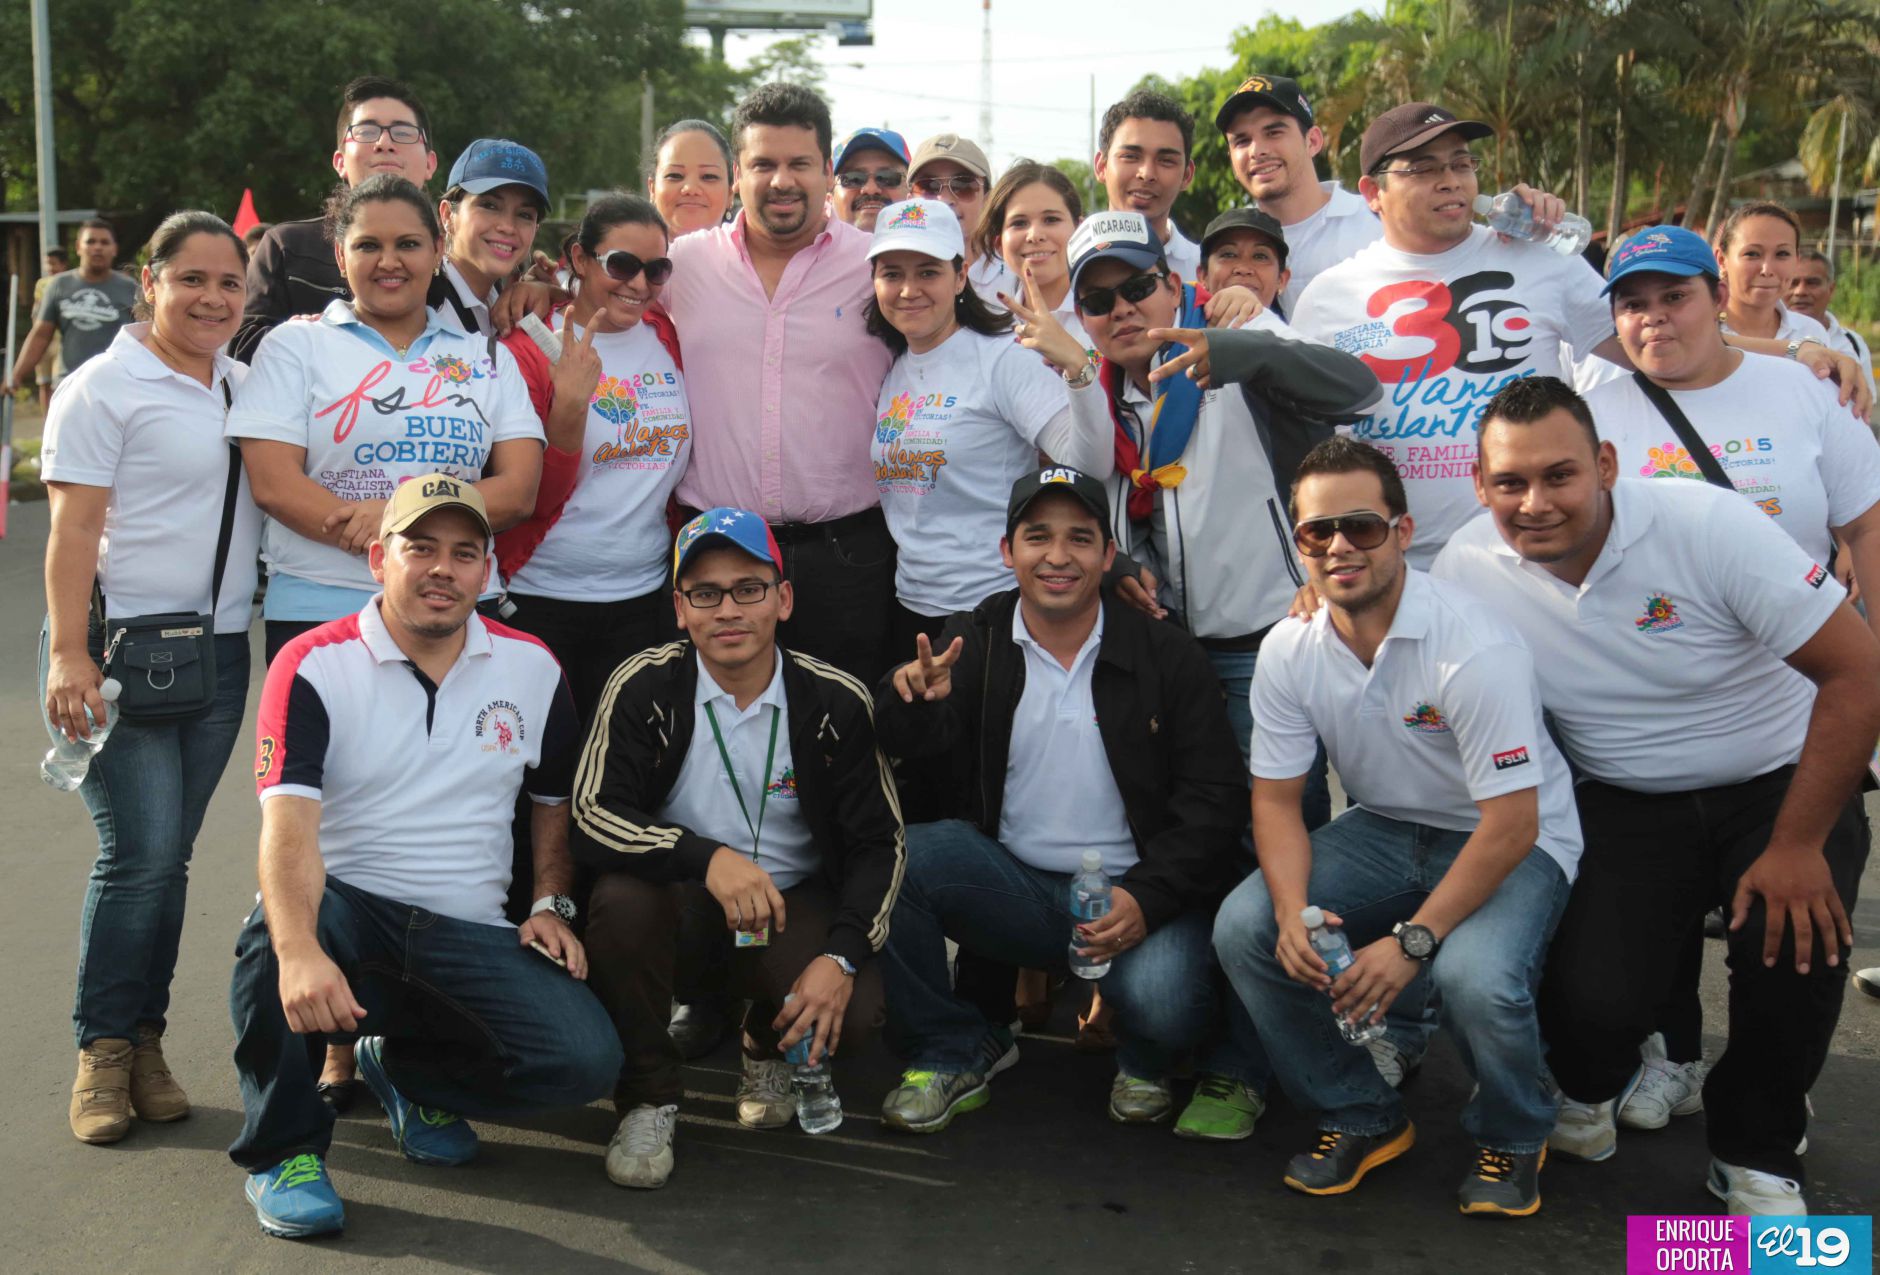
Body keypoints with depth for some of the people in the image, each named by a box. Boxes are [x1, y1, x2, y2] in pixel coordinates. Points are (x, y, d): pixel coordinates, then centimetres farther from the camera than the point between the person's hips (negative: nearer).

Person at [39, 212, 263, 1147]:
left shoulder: (243, 386, 14)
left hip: (220, 649, 6)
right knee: (140, 852, -10)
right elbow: (74, 529, -10)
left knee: (168, 856, 8)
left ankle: (144, 1043, 17)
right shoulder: (105, 386, -5)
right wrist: (68, 653, -17)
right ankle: (103, 1049, 5)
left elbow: (273, 499, 23)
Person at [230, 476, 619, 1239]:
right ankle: (284, 1151, -11)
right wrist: (300, 950, -38)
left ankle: (408, 1069, 12)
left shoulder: (531, 668, 7)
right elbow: (290, 825, -21)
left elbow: (555, 799, 22)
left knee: (586, 1060, -19)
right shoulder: (314, 666, -7)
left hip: (472, 937, 3)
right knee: (279, 927, -38)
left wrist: (551, 903, 6)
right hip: (347, 917, -3)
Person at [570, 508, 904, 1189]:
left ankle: (769, 1047, 14)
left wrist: (842, 956, -21)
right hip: (680, 899, 0)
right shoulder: (645, 687, -11)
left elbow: (879, 844, -6)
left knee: (856, 1013, -26)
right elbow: (592, 816, -20)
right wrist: (708, 858, -35)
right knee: (620, 899, -34)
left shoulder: (835, 700, -9)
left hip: (792, 902, 1)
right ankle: (648, 1099, -8)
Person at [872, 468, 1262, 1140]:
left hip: (1135, 891, -2)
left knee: (1160, 1000, -32)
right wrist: (912, 699, -36)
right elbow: (913, 744, -11)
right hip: (1016, 885, 3)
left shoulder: (1167, 655, -2)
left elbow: (1215, 799, -4)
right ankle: (954, 1052, 0)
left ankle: (1146, 1060, 9)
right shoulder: (975, 643, 3)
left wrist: (1146, 898, -19)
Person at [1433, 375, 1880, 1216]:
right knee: (1592, 1003, -20)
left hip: (1780, 783, -1)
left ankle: (1755, 1156, 4)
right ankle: (1587, 1089, 21)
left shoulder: (1708, 526, -22)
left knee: (1796, 945, -28)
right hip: (1627, 805, 1)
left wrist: (1797, 846, -20)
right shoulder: (1467, 569, -13)